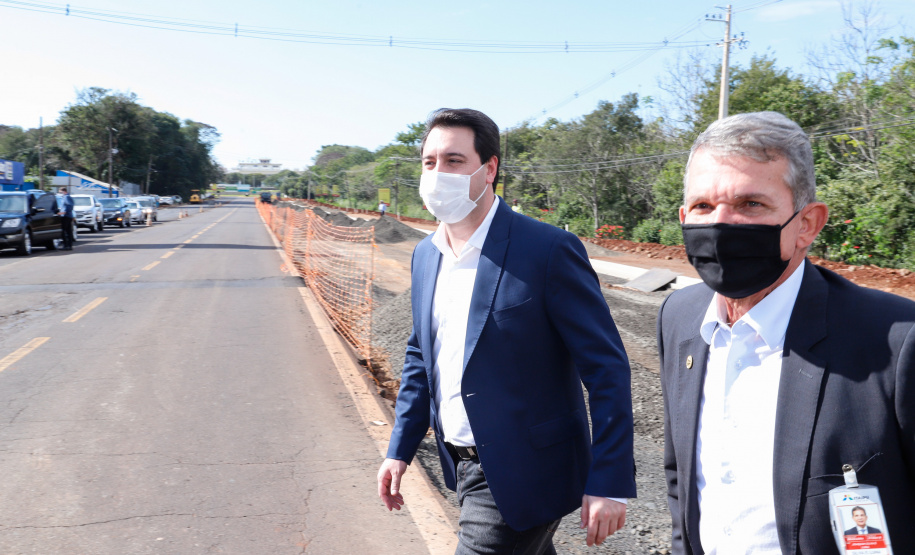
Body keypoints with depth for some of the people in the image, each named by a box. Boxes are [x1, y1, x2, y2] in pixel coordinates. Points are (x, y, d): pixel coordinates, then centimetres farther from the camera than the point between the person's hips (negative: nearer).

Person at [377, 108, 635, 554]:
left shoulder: (549, 250, -18)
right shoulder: (425, 254, 4)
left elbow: (607, 369, -17)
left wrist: (610, 482, -19)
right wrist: (400, 449, 11)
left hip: (521, 478, -7)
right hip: (463, 465, 7)